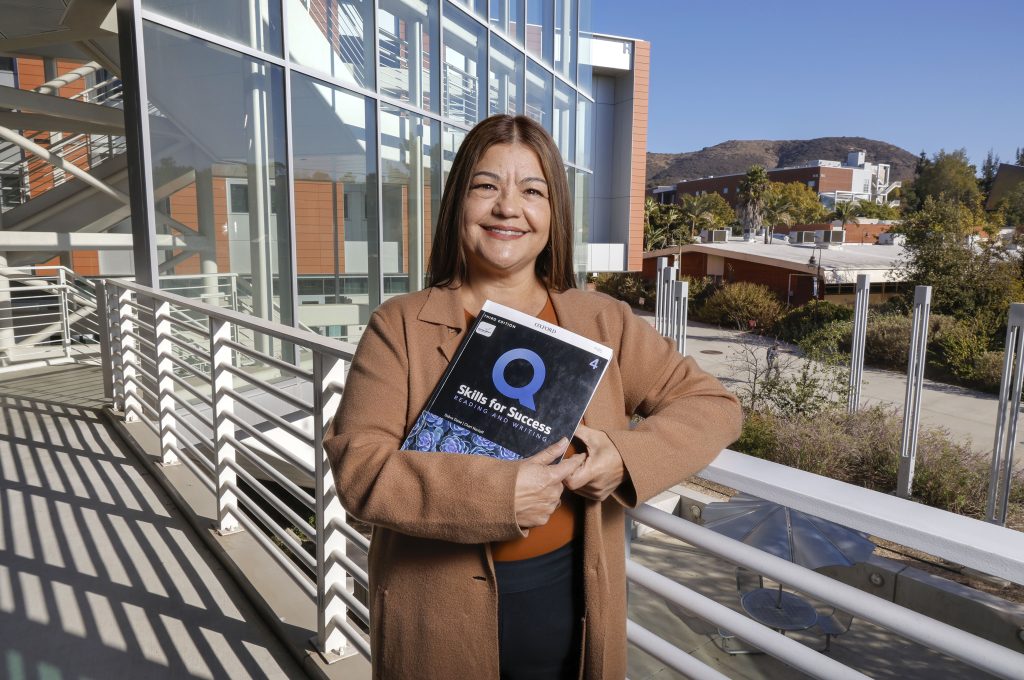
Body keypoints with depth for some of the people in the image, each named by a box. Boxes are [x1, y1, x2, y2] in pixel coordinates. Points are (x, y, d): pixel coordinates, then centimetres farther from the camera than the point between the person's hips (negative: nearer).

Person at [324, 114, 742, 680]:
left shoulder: (603, 323, -1)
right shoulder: (401, 326, -7)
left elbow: (715, 406, 2)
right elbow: (357, 465, -15)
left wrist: (627, 456, -16)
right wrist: (496, 491, -26)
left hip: (570, 603, 2)